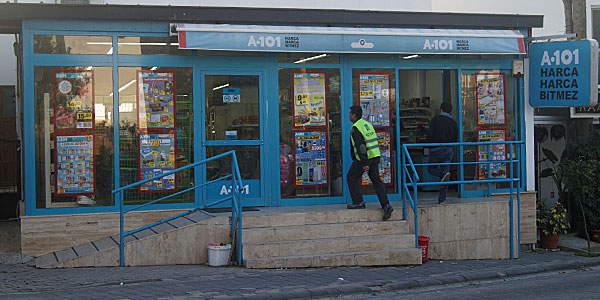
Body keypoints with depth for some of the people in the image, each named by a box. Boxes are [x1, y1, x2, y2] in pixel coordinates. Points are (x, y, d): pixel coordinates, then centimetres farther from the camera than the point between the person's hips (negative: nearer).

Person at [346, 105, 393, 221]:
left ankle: (358, 202, 13)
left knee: (352, 177, 11)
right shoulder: (367, 124, 15)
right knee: (376, 180, 4)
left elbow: (360, 146, -22)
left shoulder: (355, 129, -14)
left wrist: (364, 164, -23)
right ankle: (386, 205, -7)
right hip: (375, 156, 8)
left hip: (364, 158, -8)